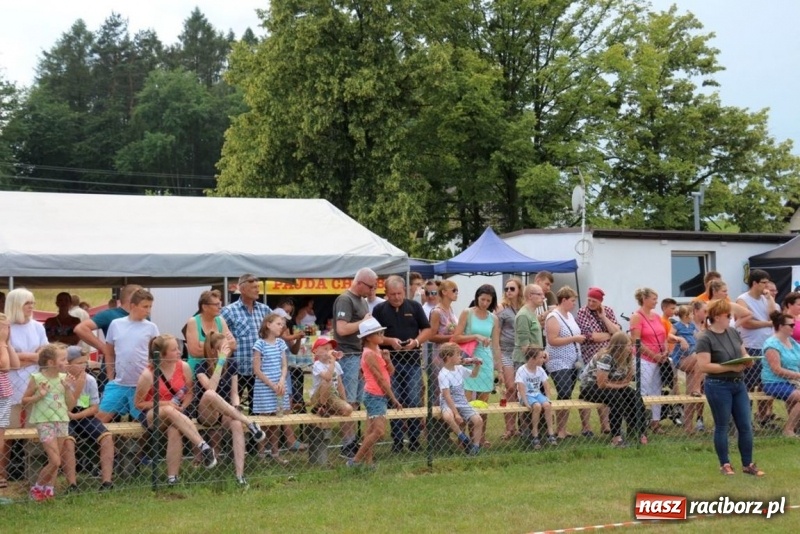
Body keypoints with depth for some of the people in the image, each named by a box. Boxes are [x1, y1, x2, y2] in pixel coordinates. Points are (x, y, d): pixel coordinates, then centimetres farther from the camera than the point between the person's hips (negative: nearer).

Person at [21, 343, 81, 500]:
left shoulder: (64, 378, 5)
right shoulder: (37, 378, -8)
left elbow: (70, 405, 7)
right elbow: (24, 400, -1)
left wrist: (68, 388, -6)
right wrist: (39, 396, -17)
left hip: (62, 421, 5)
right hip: (44, 422, -5)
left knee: (55, 460, 6)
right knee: (55, 461, -10)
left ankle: (49, 489, 15)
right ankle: (38, 488, 8)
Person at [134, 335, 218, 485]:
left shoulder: (183, 367, -5)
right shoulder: (148, 374, -15)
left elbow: (190, 392, 8)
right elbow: (138, 404, -9)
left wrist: (182, 407, -12)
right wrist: (165, 404, -19)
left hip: (176, 412, 2)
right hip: (150, 415, -2)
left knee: (174, 430, -35)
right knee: (169, 411, -39)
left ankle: (172, 477, -33)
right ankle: (203, 446, -43)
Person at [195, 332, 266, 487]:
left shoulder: (231, 364, 4)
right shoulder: (202, 366, -9)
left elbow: (234, 392, 7)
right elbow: (210, 389, -26)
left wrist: (236, 408, -14)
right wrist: (221, 361, -27)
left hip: (226, 413, 3)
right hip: (206, 414, -3)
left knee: (237, 424, -34)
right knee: (209, 394, -38)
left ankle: (239, 475, -40)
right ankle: (248, 422, -32)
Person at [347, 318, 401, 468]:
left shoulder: (378, 351, 11)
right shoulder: (370, 354, -16)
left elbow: (390, 372, 11)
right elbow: (381, 379, -16)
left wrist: (387, 360, -9)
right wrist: (394, 399, -12)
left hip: (379, 396, 10)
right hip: (375, 396, -10)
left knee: (372, 431, 10)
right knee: (379, 431, -15)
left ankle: (368, 461, 14)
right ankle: (355, 460, -10)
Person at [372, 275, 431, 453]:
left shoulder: (414, 307, 6)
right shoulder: (379, 310, 4)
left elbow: (427, 330, 7)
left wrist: (416, 341, -12)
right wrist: (390, 341, -14)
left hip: (413, 360, 0)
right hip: (390, 362, 0)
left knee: (414, 401, -2)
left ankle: (414, 440, 7)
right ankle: (397, 441, 10)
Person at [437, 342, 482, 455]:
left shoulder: (460, 369, 6)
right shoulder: (443, 374, -16)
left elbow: (473, 374, 29)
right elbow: (447, 396, -22)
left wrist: (477, 365, 7)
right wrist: (456, 413, -26)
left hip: (462, 403, 6)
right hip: (448, 404, -6)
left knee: (478, 420, -14)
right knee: (447, 416, -39)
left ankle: (475, 446, -3)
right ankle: (463, 437, -20)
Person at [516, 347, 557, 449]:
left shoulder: (540, 370, 4)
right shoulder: (522, 370, -14)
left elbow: (546, 386, 10)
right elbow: (521, 388, -20)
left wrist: (548, 399, -3)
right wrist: (526, 403, -27)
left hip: (537, 393, 5)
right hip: (526, 395, -5)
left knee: (547, 405, -26)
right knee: (537, 406, -33)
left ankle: (550, 434, -18)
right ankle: (534, 435, -20)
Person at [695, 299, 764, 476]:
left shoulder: (734, 332, 8)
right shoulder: (705, 339, -13)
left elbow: (744, 354, 18)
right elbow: (703, 366, -20)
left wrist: (747, 361, -7)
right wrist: (730, 367, -22)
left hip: (739, 384, 6)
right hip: (718, 386, -6)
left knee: (746, 426, 7)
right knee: (722, 426, 5)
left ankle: (748, 464, 17)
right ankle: (725, 464, 17)